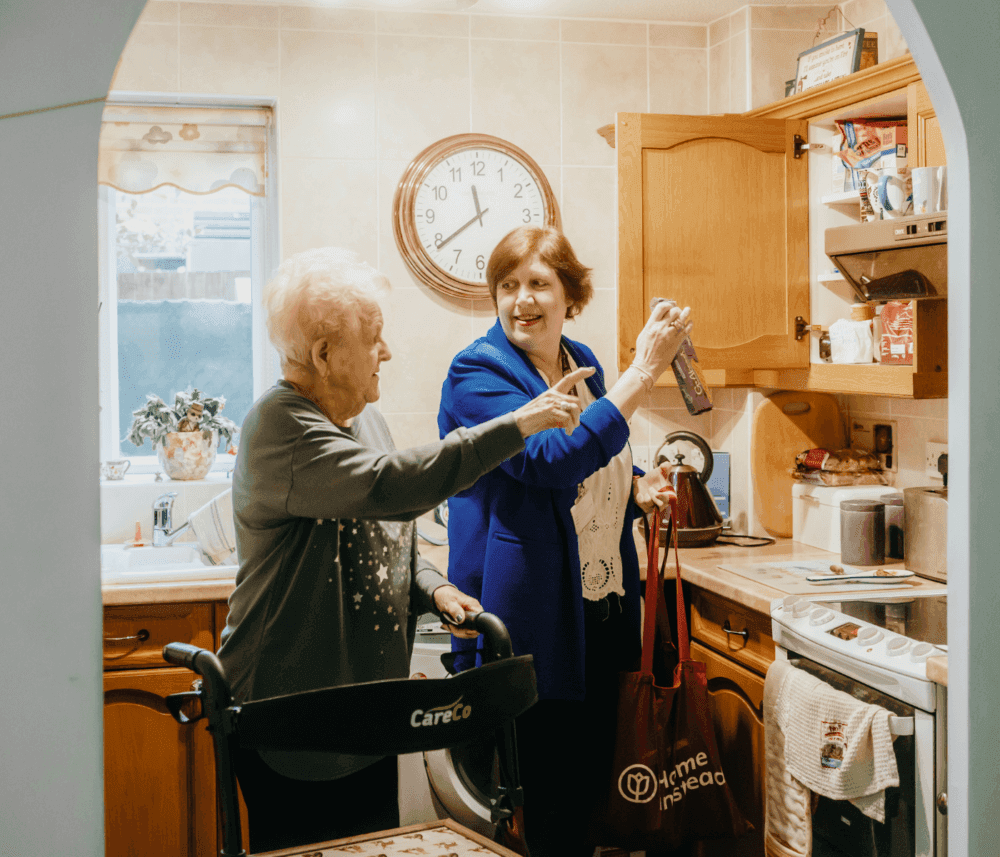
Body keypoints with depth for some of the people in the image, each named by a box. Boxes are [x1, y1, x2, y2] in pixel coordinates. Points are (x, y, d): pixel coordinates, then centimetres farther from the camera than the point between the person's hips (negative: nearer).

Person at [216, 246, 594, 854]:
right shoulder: (279, 427, -19)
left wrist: (433, 588, 2)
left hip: (364, 708, 9)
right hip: (291, 718, -8)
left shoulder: (363, 418, 12)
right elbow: (389, 485, -34)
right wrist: (517, 425, -31)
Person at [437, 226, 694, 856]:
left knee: (593, 777, 16)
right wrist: (645, 371, -29)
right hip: (532, 619, -7)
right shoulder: (476, 374, -12)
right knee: (548, 788, -1)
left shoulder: (582, 363, 12)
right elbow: (551, 460, -28)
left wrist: (637, 486, 3)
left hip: (602, 609, 7)